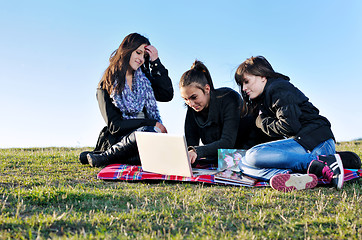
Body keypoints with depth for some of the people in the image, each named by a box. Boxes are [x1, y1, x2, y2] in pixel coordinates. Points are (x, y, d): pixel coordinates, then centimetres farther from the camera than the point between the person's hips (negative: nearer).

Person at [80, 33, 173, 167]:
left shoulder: (144, 78, 16)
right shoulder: (107, 85, 2)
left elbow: (167, 95, 0)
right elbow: (114, 125, -6)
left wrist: (156, 62, 1)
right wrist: (152, 123, -13)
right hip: (119, 139, -5)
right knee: (146, 131, -38)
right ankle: (101, 158, -17)